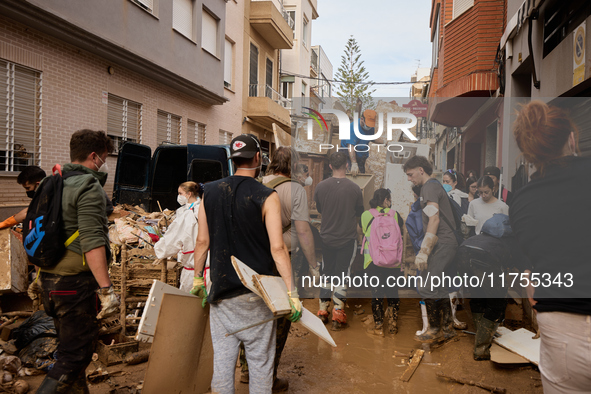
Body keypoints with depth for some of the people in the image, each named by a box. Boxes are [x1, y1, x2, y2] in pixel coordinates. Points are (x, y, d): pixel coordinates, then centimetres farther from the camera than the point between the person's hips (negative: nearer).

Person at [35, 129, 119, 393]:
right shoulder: (89, 187, -15)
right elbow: (91, 242, -24)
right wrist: (106, 289, -24)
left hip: (49, 279, 10)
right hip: (76, 282, -9)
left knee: (69, 347, 22)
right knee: (75, 355, -2)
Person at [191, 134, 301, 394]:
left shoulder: (210, 192, 2)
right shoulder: (266, 197, -11)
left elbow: (203, 241, 5)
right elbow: (277, 248, -16)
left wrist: (197, 278, 16)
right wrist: (292, 293, -12)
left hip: (220, 292, 4)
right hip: (256, 294, -4)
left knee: (222, 358, 13)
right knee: (260, 360, 9)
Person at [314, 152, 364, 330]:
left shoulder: (321, 186, -9)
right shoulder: (354, 188, -14)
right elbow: (360, 211, 1)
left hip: (326, 237, 2)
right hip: (347, 238, -2)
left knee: (326, 273, 16)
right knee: (343, 274, 7)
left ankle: (323, 311, 22)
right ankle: (338, 315, 9)